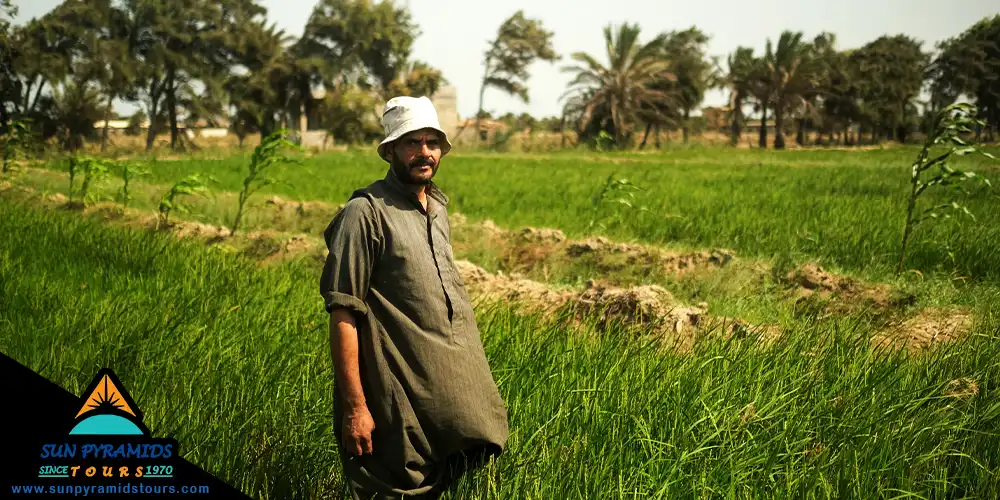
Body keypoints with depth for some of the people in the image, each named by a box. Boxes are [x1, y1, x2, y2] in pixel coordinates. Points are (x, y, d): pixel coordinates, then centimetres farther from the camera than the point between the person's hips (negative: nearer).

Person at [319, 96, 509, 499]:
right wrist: (354, 406, -21)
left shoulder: (438, 205, 11)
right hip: (400, 395, -7)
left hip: (453, 382, 8)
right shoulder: (366, 212, -13)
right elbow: (343, 314, -17)